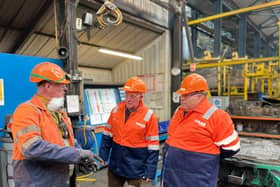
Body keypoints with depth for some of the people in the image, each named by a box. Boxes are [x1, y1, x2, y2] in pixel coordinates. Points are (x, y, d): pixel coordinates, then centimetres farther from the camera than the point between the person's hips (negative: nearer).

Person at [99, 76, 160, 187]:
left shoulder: (149, 116, -15)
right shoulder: (116, 110, -3)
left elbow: (153, 147, -12)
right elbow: (107, 135, 6)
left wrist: (150, 172, -10)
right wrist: (102, 156, 4)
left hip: (135, 169, -4)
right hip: (115, 165, 4)